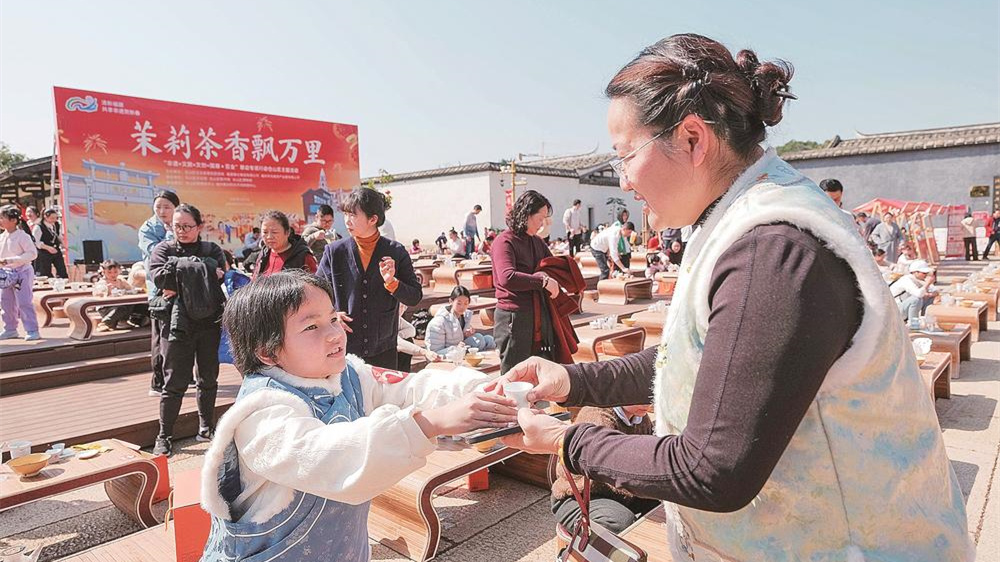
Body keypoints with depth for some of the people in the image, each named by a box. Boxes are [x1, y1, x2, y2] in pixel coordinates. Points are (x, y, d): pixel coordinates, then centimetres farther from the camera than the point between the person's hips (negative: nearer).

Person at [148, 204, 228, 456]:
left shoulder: (212, 250, 9)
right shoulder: (163, 249, 6)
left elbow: (221, 276, -9)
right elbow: (159, 278, -13)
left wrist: (179, 287, -14)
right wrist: (205, 273, -13)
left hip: (210, 321, 2)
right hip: (177, 323, -2)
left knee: (209, 378, 11)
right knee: (175, 381, -2)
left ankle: (206, 428, 27)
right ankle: (164, 437, 11)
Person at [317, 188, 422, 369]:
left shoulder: (396, 252, -3)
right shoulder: (335, 251, -1)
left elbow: (415, 298, -2)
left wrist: (391, 282, -19)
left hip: (384, 349, 0)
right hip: (344, 348, 0)